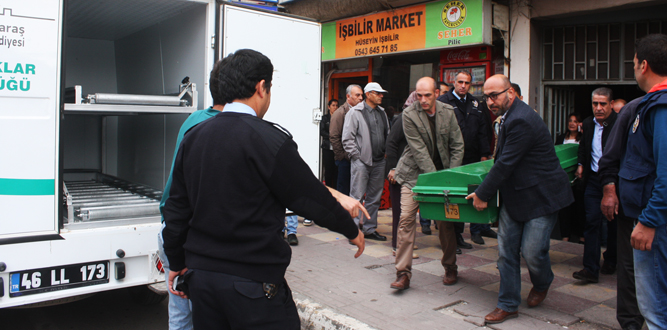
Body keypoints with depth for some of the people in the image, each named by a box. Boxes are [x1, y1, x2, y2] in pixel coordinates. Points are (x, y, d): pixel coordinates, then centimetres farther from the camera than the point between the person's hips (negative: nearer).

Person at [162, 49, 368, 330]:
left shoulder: (192, 138, 4)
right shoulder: (269, 139, -16)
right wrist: (352, 231, 5)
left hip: (201, 275, 7)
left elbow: (177, 209, 9)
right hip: (253, 282, -6)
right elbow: (311, 198, -11)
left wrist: (176, 263, 21)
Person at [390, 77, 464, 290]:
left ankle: (450, 269, 27)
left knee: (446, 221, 8)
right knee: (406, 219, -11)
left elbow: (457, 146, 1)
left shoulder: (448, 112, -2)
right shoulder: (409, 115, -13)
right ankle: (403, 274, -4)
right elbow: (419, 151, -16)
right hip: (414, 173, -3)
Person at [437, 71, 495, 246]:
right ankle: (456, 234, 11)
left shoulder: (476, 104, 15)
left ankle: (478, 229, 25)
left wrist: (484, 154, 9)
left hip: (473, 159, 5)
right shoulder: (442, 102, -2)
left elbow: (483, 131, 16)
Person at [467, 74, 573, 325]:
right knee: (506, 251, 6)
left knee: (532, 252, -4)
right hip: (515, 196, 9)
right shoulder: (509, 116, 9)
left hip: (540, 196, -9)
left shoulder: (521, 121, -23)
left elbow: (505, 164, -22)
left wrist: (482, 194, -14)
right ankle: (508, 305, 17)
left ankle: (542, 283, 30)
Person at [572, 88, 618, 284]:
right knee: (592, 221, -3)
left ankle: (610, 261, 32)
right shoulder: (588, 123, 6)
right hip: (593, 178, 4)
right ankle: (591, 269, -2)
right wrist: (580, 164, 10)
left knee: (613, 223, 11)